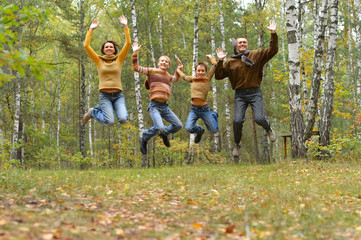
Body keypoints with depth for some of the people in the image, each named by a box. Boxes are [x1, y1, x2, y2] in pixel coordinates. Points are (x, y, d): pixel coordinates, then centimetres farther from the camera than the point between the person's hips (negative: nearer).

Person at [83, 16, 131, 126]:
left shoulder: (119, 60, 11)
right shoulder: (99, 60, 9)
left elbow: (128, 43, 2)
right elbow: (86, 46, 1)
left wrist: (125, 26, -2)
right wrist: (91, 29, 0)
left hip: (118, 95, 2)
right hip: (104, 95, -1)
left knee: (123, 119, -23)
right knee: (110, 122, -20)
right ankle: (93, 112, 13)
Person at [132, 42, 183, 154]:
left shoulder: (168, 76, 20)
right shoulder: (152, 71, 4)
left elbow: (175, 79, 45)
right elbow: (136, 68, -1)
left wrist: (179, 70, 31)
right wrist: (135, 53, -5)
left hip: (165, 107, 6)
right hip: (154, 106, -6)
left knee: (178, 125, 2)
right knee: (159, 127, -27)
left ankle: (164, 133, 32)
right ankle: (144, 138, 2)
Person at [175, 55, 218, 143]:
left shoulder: (207, 78, 1)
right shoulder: (193, 79, 8)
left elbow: (215, 66, -1)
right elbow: (183, 76, 27)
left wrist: (210, 57, 13)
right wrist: (179, 64, 30)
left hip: (204, 109, -1)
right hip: (194, 109, 1)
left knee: (214, 130, 2)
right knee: (188, 128, -21)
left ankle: (213, 115, 34)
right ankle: (199, 131, 15)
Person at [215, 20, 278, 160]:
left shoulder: (257, 55, 5)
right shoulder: (230, 62, 7)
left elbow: (272, 50, -1)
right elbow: (218, 76, 6)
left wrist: (273, 35, -11)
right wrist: (220, 61, -7)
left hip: (255, 93, -1)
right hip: (240, 95, 1)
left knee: (259, 119, -16)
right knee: (238, 121, -13)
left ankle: (268, 129, 23)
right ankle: (237, 145, 12)